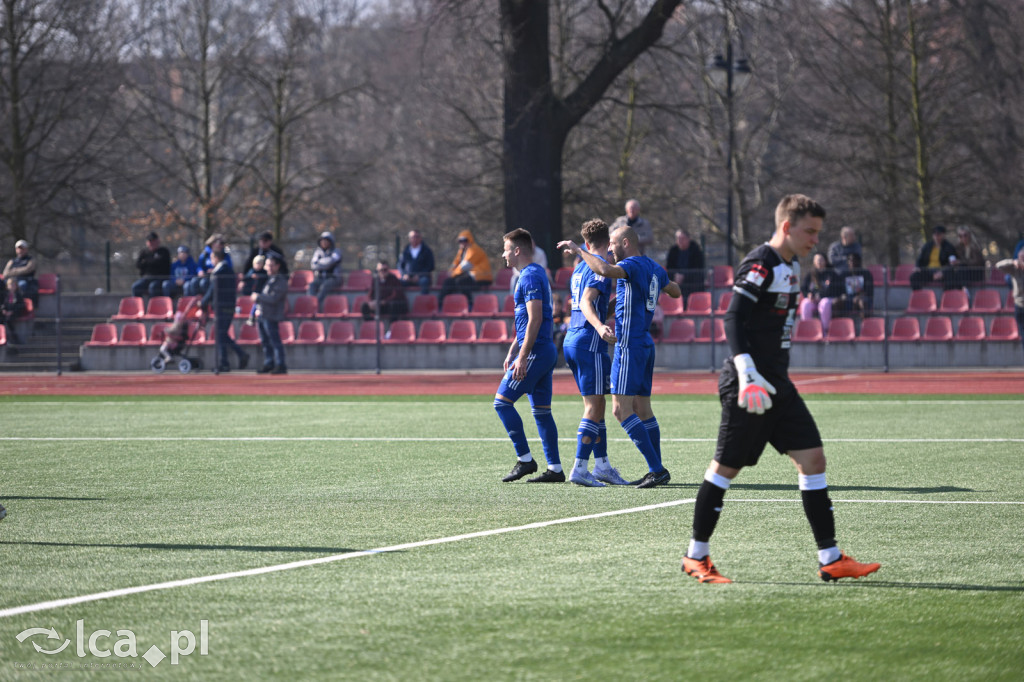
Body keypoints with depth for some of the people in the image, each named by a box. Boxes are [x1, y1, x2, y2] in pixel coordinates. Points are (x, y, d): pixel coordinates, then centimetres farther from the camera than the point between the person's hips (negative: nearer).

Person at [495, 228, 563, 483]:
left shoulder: (530, 277, -13)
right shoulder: (536, 274, 18)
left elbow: (535, 319, -20)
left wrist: (522, 357, -22)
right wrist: (512, 351, 26)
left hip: (535, 352, -10)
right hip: (546, 352, 10)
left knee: (502, 401, -8)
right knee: (541, 410, 9)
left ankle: (525, 459, -7)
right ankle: (555, 469, 7)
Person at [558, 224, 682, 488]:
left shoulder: (632, 265, -14)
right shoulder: (654, 268, 14)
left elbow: (605, 270, -35)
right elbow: (675, 292, 31)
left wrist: (578, 250, -23)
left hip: (629, 345, -10)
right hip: (645, 344, 10)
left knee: (621, 409, -11)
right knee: (642, 409, 13)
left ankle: (657, 469, -16)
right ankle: (657, 471, 13)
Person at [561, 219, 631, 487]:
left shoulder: (580, 268, 18)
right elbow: (586, 303, -22)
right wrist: (600, 328, -37)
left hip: (571, 340, 9)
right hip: (589, 341, -9)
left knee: (597, 403, 14)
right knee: (594, 406, -8)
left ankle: (602, 465, 15)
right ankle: (580, 468, -13)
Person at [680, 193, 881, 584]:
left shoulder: (791, 266, 15)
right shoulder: (760, 265, -14)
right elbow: (733, 319, -20)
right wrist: (747, 375, -28)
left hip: (777, 386, 9)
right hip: (748, 387, -9)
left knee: (812, 459, 1)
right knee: (726, 467, -1)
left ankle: (830, 560, 1)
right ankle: (696, 557, 12)